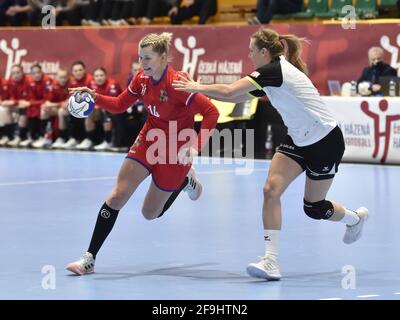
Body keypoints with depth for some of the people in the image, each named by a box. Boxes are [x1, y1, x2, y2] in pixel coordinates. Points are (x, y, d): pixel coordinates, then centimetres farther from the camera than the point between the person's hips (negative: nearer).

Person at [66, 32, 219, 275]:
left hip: (176, 150, -5)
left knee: (151, 213, 7)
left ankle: (186, 180, 34)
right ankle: (89, 259, -1)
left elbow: (212, 112, -25)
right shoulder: (142, 79, -6)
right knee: (117, 196, -7)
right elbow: (119, 105, 8)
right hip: (149, 140, 5)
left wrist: (195, 147, -30)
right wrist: (95, 96, -10)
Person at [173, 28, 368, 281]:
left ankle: (356, 218, 40)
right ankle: (271, 261, -14)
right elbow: (237, 97, 11)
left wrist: (198, 88, -12)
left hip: (326, 140, -8)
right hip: (298, 141, 8)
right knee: (271, 189, -12)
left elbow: (229, 91, -26)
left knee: (314, 208, 7)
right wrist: (201, 89, 6)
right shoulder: (269, 76, 5)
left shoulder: (275, 69, -23)